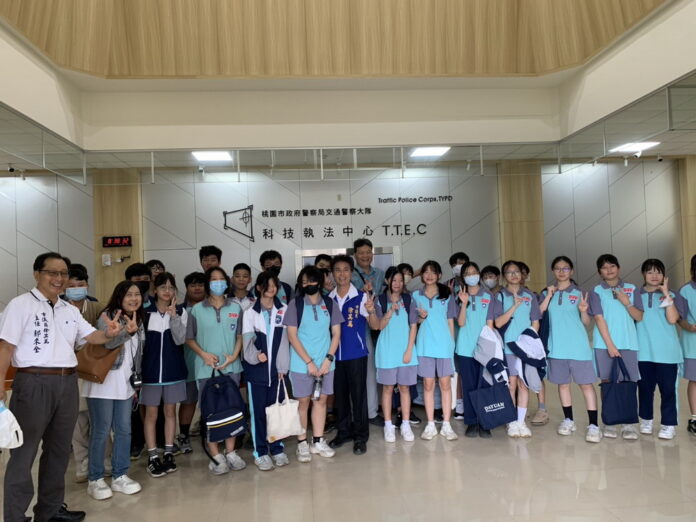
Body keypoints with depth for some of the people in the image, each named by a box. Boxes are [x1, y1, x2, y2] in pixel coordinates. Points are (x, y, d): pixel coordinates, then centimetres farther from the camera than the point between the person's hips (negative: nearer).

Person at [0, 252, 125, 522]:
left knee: (59, 449, 16)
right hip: (33, 383, -6)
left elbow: (91, 336, 13)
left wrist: (109, 334, -9)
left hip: (67, 383, 7)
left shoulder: (70, 310, 13)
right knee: (24, 452, 2)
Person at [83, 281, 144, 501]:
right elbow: (104, 343, -28)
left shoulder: (138, 321, 12)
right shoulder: (107, 316, -9)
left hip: (124, 384, 7)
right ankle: (95, 480, 11)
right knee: (101, 432, -2)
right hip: (103, 382, -7)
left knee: (124, 430, 8)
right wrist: (127, 332, -44)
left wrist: (135, 382, 18)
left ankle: (119, 476, 19)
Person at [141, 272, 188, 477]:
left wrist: (173, 316, -22)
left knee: (170, 411, 10)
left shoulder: (181, 311, -1)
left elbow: (180, 339, -12)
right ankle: (152, 457, 13)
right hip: (150, 369, -1)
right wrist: (138, 370, -2)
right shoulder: (145, 312, -3)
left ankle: (169, 453, 20)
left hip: (173, 369, 1)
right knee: (151, 414, 5)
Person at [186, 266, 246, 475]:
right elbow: (189, 338, 4)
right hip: (206, 369, -2)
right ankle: (216, 456, 11)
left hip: (231, 367, 2)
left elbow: (240, 335, 7)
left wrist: (234, 356, -8)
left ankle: (230, 452, 19)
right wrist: (204, 354, -11)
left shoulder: (235, 308, 6)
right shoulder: (197, 310, 1)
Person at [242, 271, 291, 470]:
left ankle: (277, 449, 20)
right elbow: (248, 339, -7)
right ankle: (260, 452, 12)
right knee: (258, 411, 3)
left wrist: (283, 366, -3)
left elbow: (284, 339, 3)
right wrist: (255, 355, -26)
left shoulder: (284, 310, 7)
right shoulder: (250, 312, 3)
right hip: (256, 369, -1)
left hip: (276, 369, 2)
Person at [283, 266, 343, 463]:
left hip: (325, 362, 3)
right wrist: (309, 362, -12)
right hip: (302, 363, -3)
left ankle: (318, 441, 21)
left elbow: (336, 333, 6)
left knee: (321, 400, 9)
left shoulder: (329, 304, 3)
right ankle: (302, 444, 15)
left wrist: (328, 358, -6)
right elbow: (292, 336, -7)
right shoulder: (295, 304, -4)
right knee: (303, 402, 4)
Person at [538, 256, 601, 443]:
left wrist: (584, 311, -20)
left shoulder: (579, 293, 1)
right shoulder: (546, 293, 7)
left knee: (586, 384, -4)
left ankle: (593, 425, -1)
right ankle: (568, 420, 24)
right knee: (562, 383, 11)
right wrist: (549, 296, -12)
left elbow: (587, 322, 2)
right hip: (557, 347, 2)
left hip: (578, 346, -2)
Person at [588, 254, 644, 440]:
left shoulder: (631, 289, 9)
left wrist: (626, 302, -13)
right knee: (607, 382, 4)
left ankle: (628, 424, 7)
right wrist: (610, 345, -11)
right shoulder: (596, 291, 3)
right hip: (604, 343, -1)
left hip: (628, 343, 1)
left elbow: (639, 317, 6)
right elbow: (599, 319, -4)